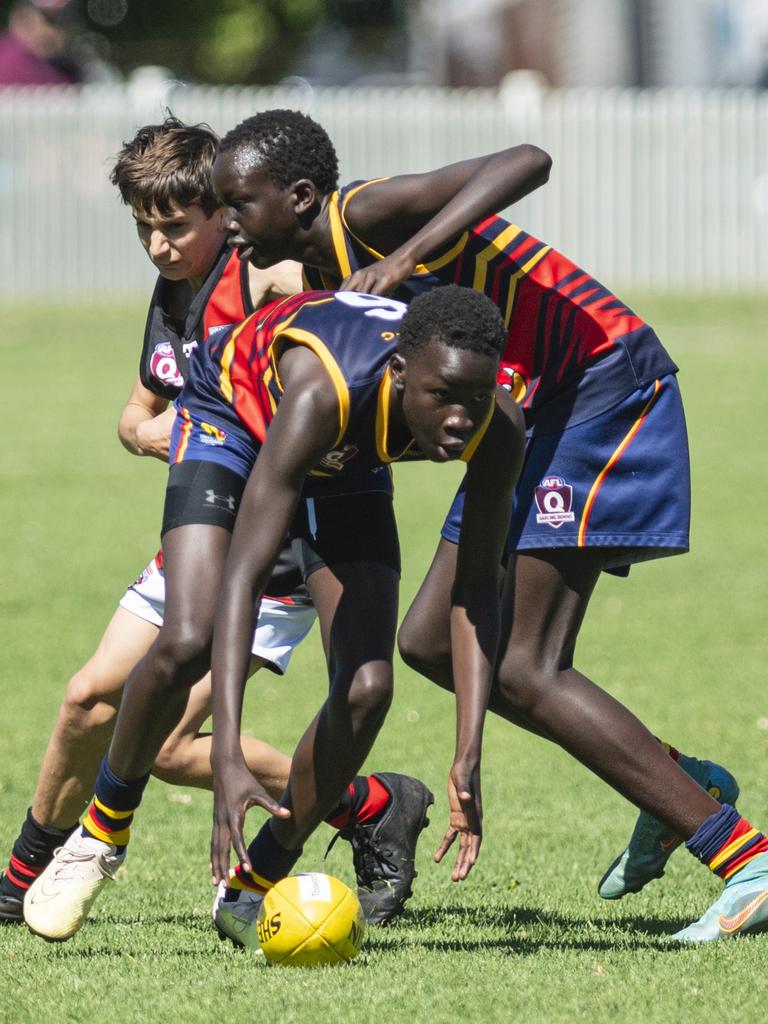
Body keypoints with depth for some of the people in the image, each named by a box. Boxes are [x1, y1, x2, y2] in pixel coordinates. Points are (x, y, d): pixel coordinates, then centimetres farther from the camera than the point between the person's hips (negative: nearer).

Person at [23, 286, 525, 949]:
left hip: (348, 468, 4)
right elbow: (242, 577, -50)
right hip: (234, 417, -4)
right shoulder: (324, 391, -46)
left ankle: (249, 890, 6)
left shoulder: (498, 429, -33)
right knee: (188, 642, -25)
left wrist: (468, 758, -33)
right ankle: (103, 831, 3)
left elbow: (477, 590, -23)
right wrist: (227, 758, -59)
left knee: (367, 689, -13)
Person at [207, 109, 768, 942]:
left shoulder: (368, 214, -17)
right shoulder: (322, 273, 11)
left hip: (604, 387, -10)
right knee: (430, 642, 10)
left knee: (524, 672, -14)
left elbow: (522, 163, -33)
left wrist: (405, 258, -40)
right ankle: (676, 782, 16)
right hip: (532, 407, 10)